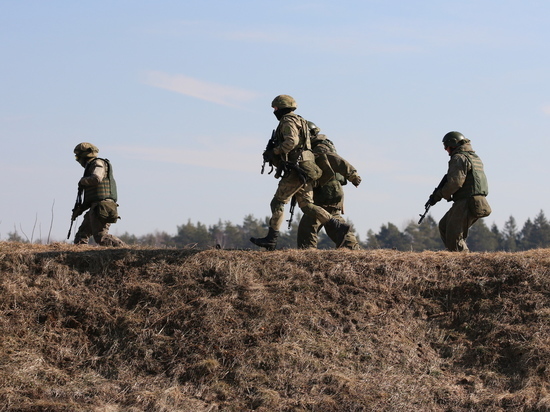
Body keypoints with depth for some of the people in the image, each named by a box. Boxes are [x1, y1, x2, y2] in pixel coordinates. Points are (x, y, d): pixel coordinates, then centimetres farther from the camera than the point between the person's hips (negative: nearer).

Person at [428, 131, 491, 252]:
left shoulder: (459, 158, -9)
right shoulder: (475, 157, 21)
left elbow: (455, 182, -20)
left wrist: (440, 195, -6)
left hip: (466, 203, -10)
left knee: (454, 237, -7)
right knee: (444, 227, 20)